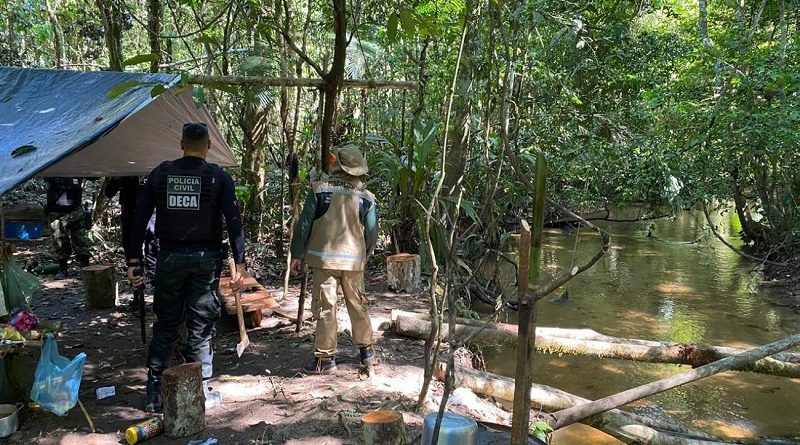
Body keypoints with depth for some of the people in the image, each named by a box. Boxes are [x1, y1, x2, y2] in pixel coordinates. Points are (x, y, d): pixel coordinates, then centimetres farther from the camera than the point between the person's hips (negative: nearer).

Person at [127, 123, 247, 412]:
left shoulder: (160, 174, 4)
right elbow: (233, 220, -9)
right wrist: (239, 263, -8)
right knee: (201, 327, 7)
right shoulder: (218, 177, -2)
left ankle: (154, 394, 17)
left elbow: (139, 219, 2)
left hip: (170, 258, 2)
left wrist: (134, 261, 6)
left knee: (165, 326, 12)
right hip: (205, 258, -2)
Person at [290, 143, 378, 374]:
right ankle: (366, 349, 29)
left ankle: (325, 358, 8)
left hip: (324, 258, -3)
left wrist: (297, 254, 5)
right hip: (354, 261, 3)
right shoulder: (367, 198, -1)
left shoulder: (320, 189, -8)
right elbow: (372, 234, 3)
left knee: (325, 307, 3)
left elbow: (304, 224, -6)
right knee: (357, 304, 17)